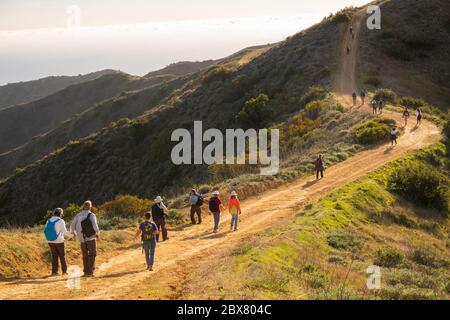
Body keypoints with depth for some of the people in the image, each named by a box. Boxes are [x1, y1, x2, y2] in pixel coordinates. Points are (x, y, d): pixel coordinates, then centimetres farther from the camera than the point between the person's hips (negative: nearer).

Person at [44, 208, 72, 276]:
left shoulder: (48, 221, 4)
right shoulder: (60, 221, -11)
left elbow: (46, 231, 6)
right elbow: (65, 232, -17)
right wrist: (71, 236, -4)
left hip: (50, 241, 4)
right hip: (59, 241, -4)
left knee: (54, 256, 10)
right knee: (62, 256, 10)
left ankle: (54, 271, 2)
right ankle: (64, 270, 16)